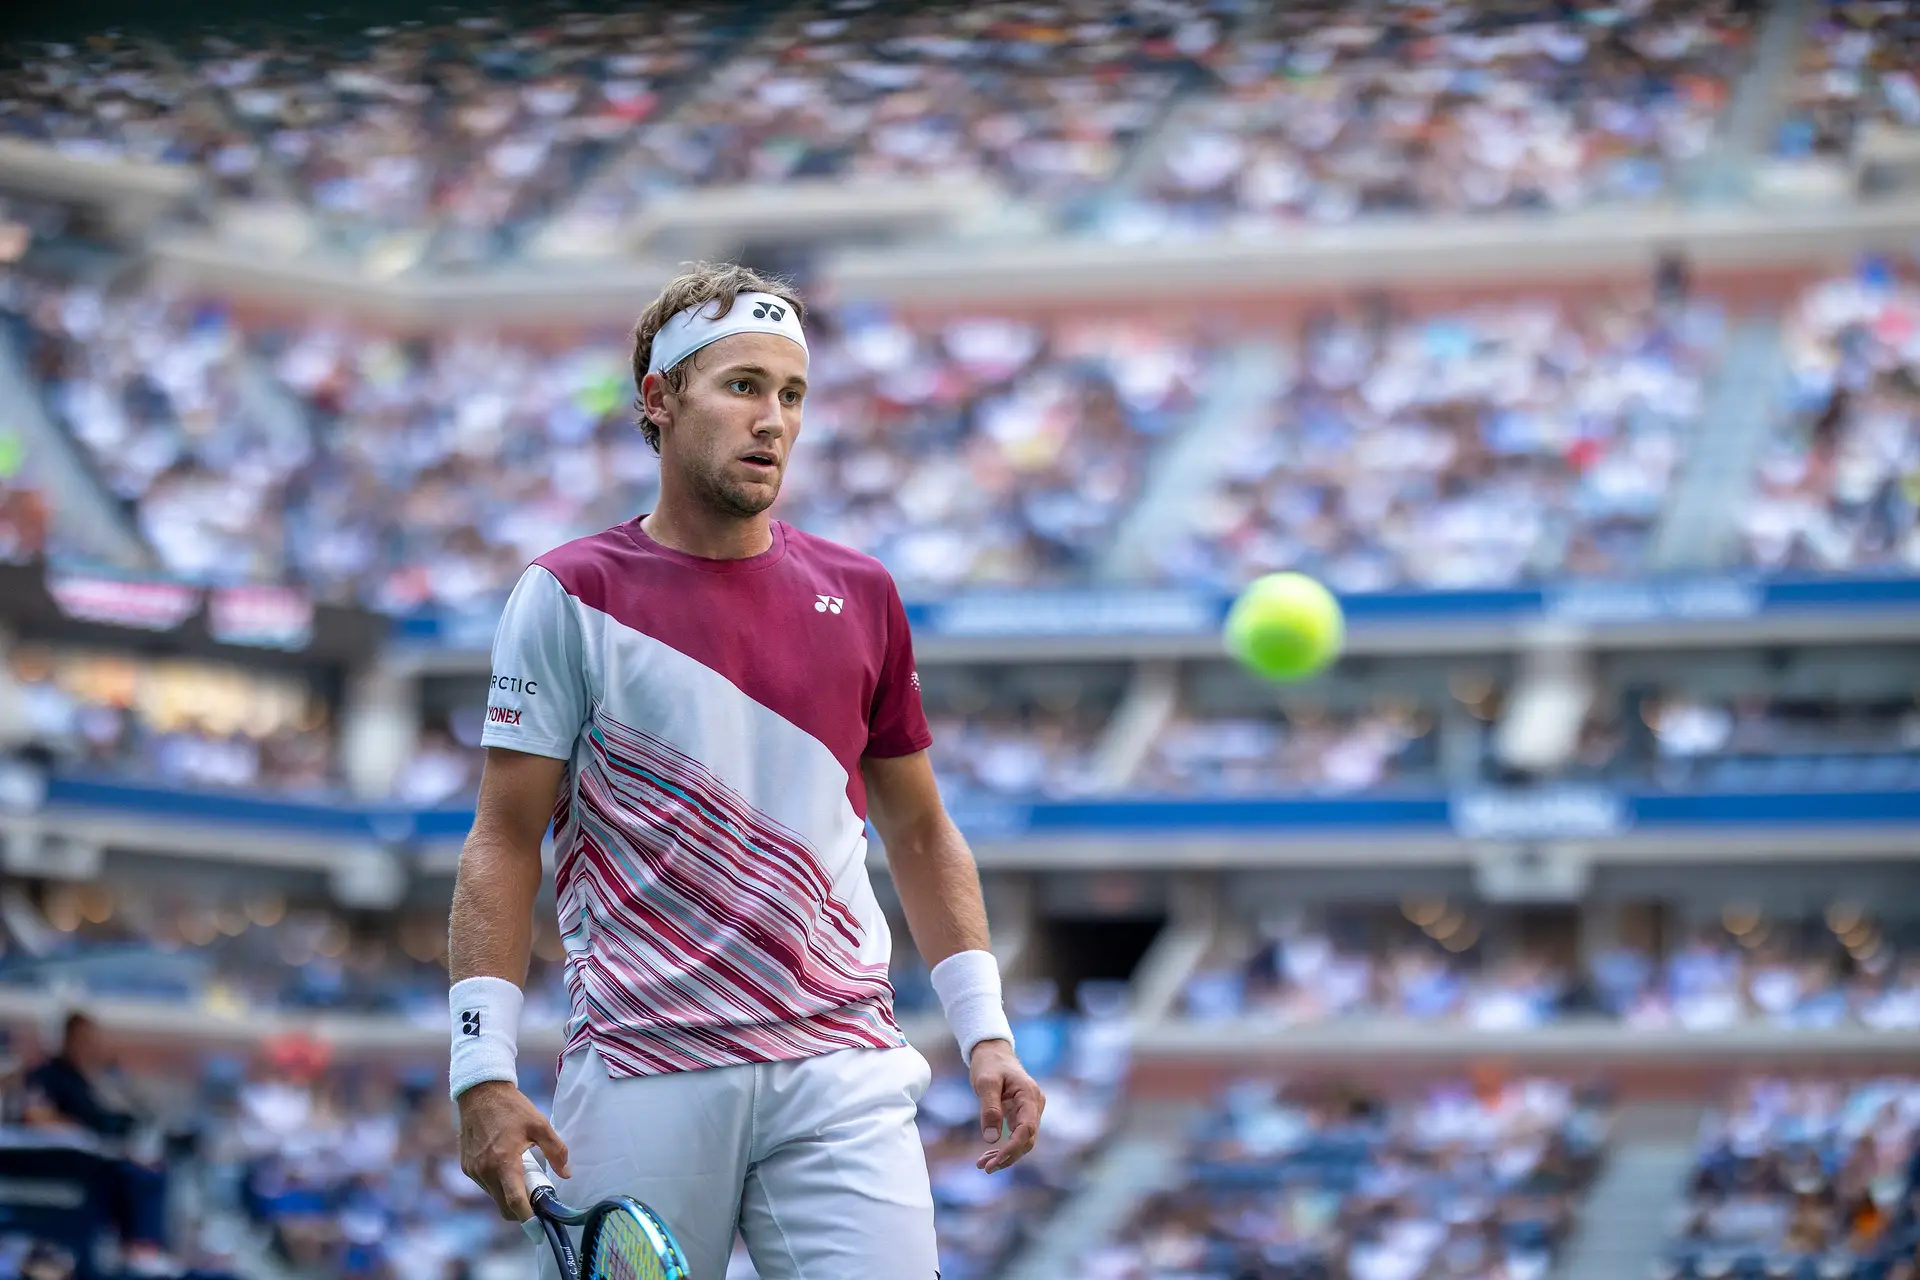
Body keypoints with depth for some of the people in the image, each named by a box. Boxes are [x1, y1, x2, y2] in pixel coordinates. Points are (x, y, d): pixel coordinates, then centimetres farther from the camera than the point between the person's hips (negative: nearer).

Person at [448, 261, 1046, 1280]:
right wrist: (483, 1075, -10)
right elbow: (504, 843, -1)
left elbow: (919, 832, 19)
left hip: (842, 1069, 3)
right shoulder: (571, 594, 1)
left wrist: (984, 1033, 10)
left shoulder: (859, 596, 11)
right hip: (641, 1073, -3)